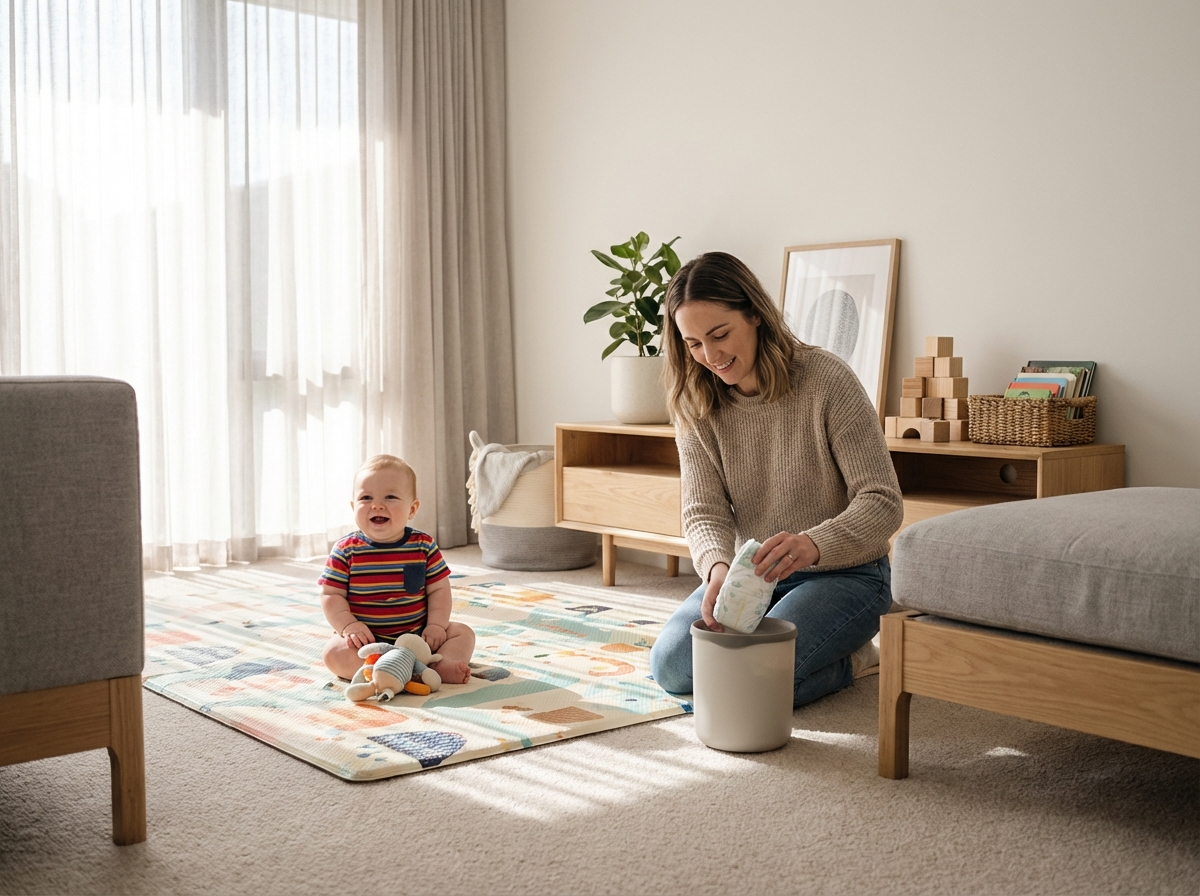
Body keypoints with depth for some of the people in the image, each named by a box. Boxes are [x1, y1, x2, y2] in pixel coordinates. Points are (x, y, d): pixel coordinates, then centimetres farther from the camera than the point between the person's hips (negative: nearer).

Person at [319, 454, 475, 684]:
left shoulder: (424, 546, -1)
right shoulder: (346, 550, -5)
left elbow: (438, 590, 2)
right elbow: (331, 595, -4)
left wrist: (436, 625, -11)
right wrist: (349, 625, -19)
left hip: (417, 634, 2)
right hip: (367, 638, -2)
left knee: (462, 633, -11)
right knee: (334, 652, -29)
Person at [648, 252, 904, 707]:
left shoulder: (826, 379, -17)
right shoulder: (695, 405, -4)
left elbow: (883, 502, -19)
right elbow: (704, 512, -8)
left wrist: (814, 544, -39)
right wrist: (718, 568, -33)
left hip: (842, 572, -5)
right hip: (753, 572, 6)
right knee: (672, 666, -13)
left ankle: (851, 659, 5)